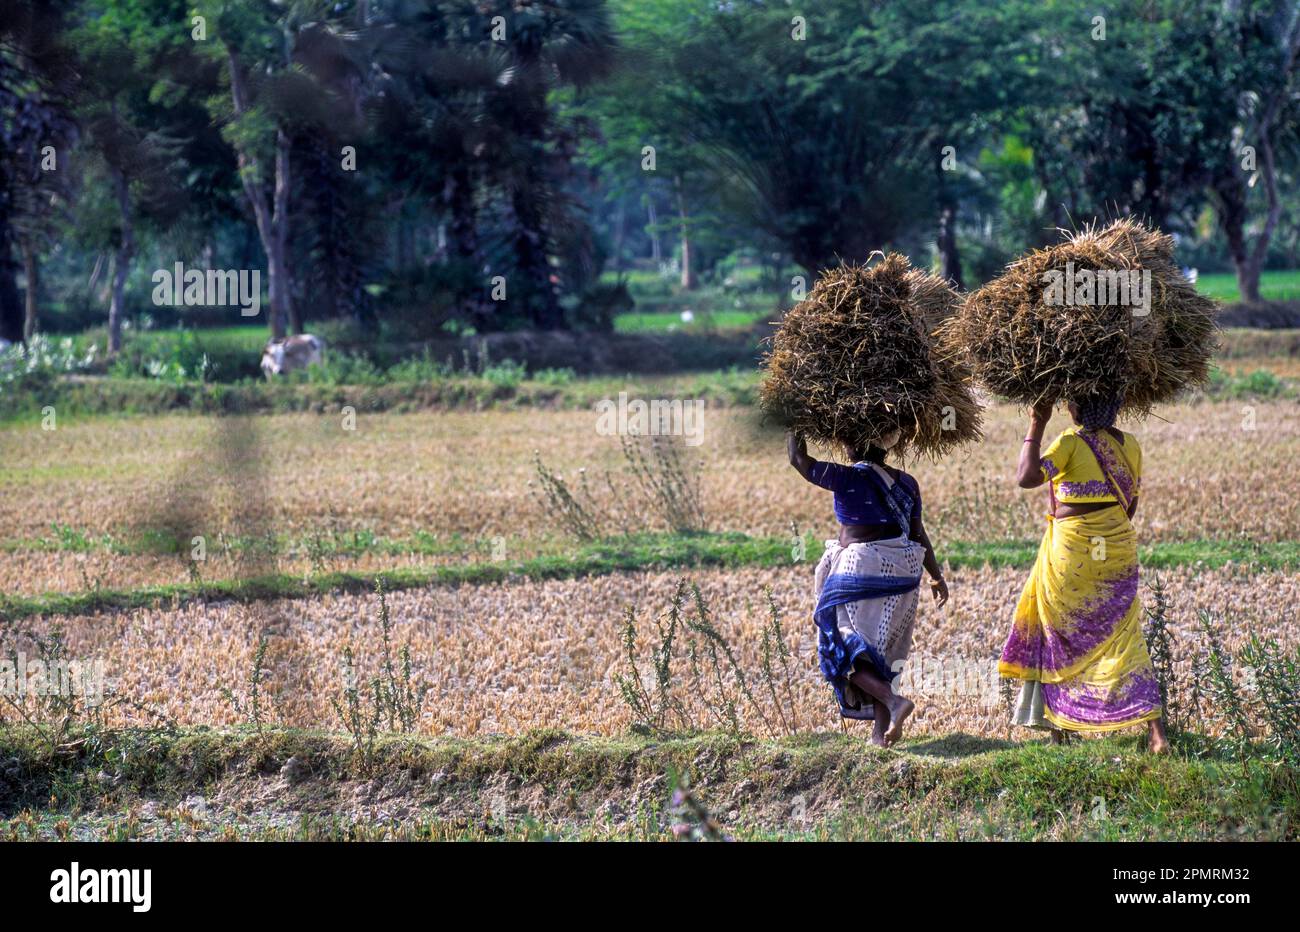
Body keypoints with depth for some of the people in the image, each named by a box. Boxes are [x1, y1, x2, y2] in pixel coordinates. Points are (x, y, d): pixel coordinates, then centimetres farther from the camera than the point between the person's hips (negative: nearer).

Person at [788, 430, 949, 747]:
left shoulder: (848, 479, -12)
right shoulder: (906, 483, 5)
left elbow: (799, 459, -4)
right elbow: (918, 533, 8)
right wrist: (936, 576, 17)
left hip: (859, 573, -6)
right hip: (900, 572, 6)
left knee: (845, 651, 1)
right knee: (880, 650, 16)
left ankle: (893, 700, -21)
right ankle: (882, 728, 11)